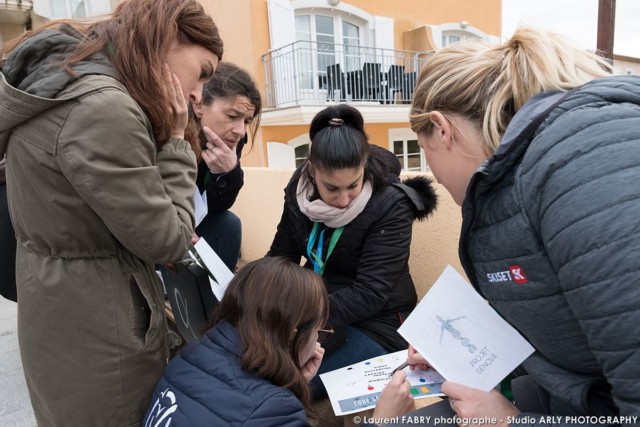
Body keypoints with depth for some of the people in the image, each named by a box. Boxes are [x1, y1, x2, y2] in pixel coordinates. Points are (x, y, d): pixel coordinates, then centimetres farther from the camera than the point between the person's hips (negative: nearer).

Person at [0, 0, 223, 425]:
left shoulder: (58, 81, 3)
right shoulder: (103, 108, -29)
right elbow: (165, 242, -20)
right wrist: (174, 142, -15)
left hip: (65, 306, 9)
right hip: (93, 328, -9)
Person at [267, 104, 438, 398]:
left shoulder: (391, 206, -23)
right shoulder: (300, 187, -7)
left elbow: (370, 294, -26)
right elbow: (282, 255, 0)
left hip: (375, 320, -5)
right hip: (316, 303, 6)